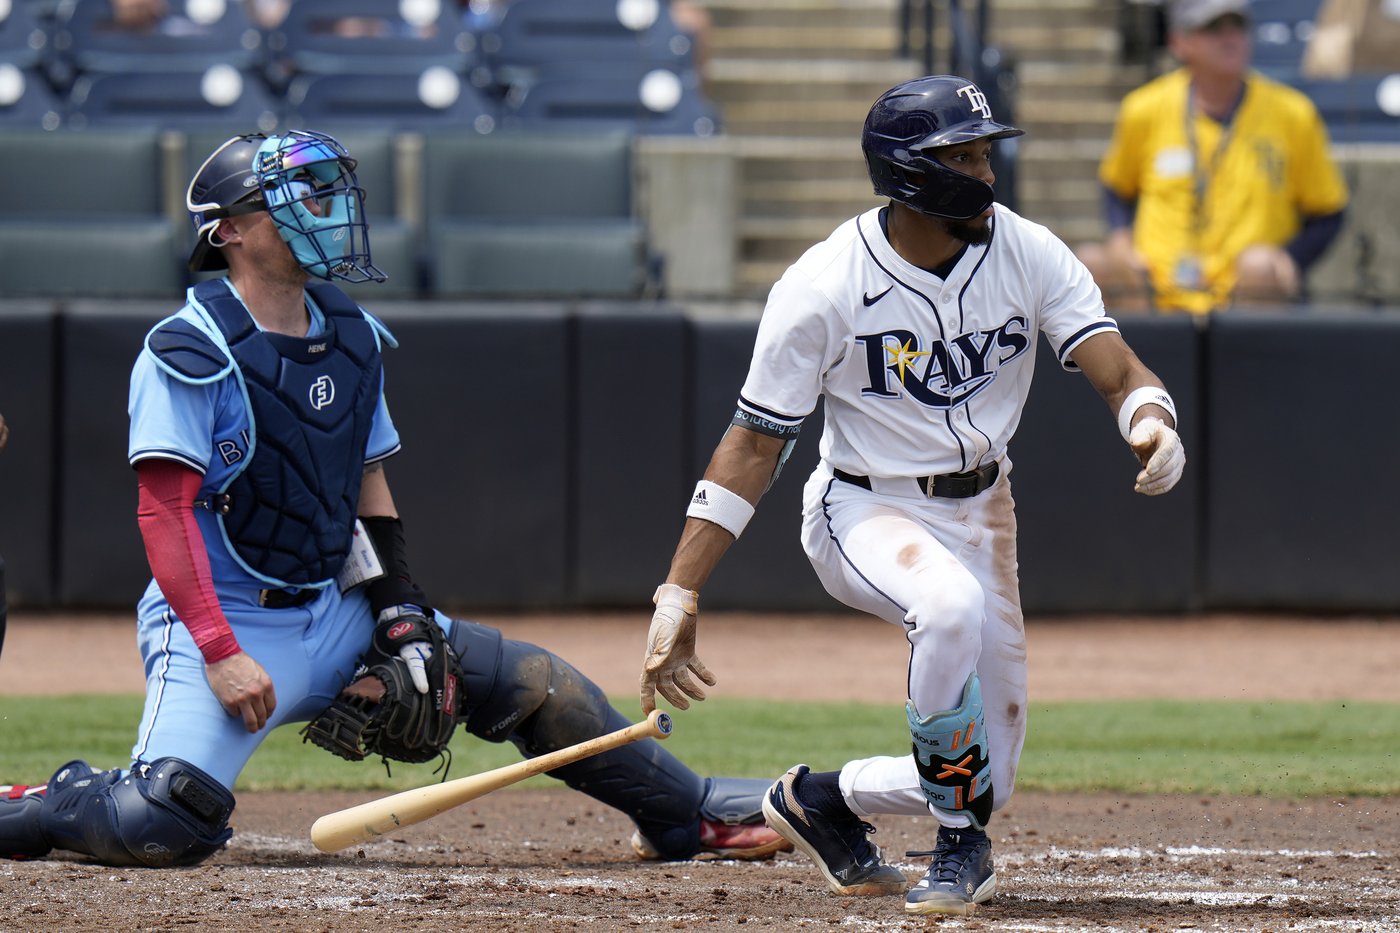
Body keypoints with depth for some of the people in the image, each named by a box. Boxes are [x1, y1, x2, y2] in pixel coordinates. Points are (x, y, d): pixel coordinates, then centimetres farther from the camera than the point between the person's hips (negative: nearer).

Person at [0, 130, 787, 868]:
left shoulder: (353, 339, 9)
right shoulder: (191, 352, -14)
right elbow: (165, 511, -19)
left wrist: (402, 618, 4)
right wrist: (219, 652, -26)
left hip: (340, 612, 7)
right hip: (224, 615, -7)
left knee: (538, 686, 4)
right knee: (163, 826, -27)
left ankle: (685, 814, 20)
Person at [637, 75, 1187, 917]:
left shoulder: (1032, 256, -10)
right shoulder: (825, 287, -19)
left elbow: (1120, 372, -19)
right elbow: (755, 444, -15)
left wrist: (1153, 424, -44)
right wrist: (679, 596, -20)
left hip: (982, 513, 5)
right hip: (866, 511, -5)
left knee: (986, 781, 5)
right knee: (950, 603, -40)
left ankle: (823, 798, 35)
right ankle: (963, 845, -22)